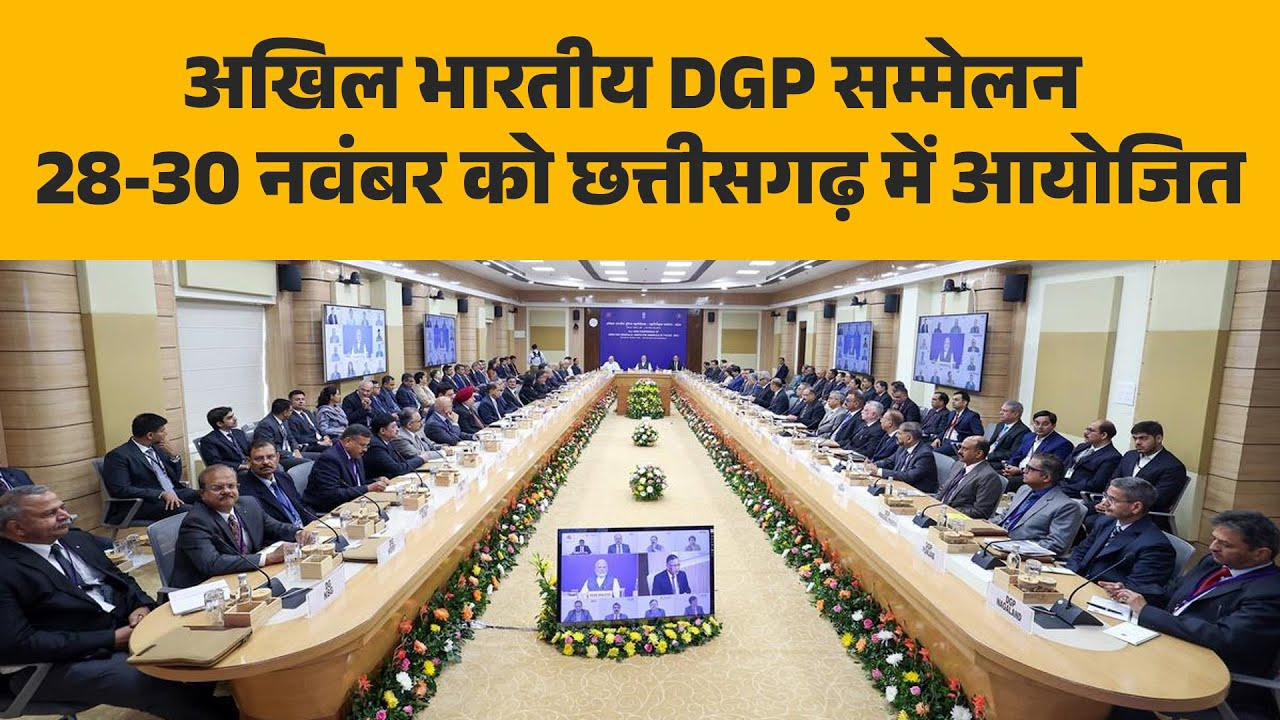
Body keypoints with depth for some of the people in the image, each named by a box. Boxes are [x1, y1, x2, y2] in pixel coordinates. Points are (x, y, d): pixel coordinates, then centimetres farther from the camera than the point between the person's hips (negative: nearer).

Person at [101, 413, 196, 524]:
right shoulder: (119, 455, -5)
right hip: (144, 503, -7)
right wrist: (162, 494, -24)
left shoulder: (156, 448, 15)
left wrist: (172, 455, 3)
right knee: (188, 511, -33)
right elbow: (120, 489, -16)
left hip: (174, 493, 7)